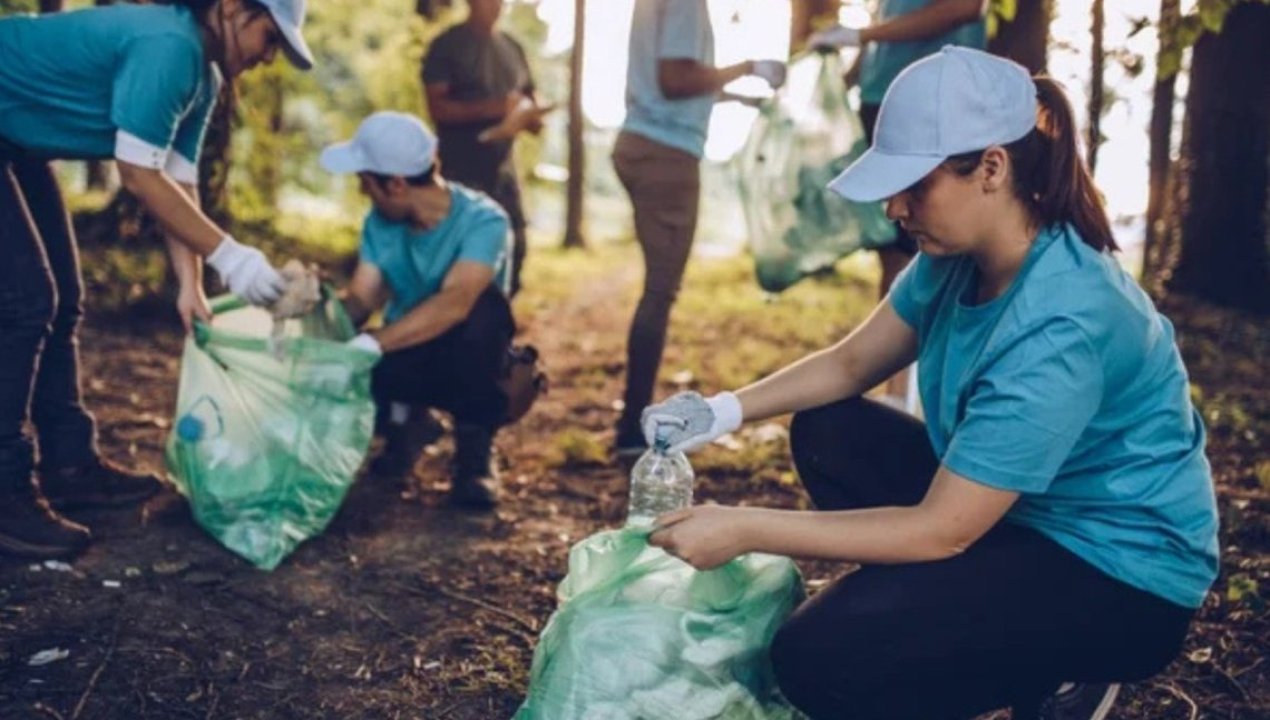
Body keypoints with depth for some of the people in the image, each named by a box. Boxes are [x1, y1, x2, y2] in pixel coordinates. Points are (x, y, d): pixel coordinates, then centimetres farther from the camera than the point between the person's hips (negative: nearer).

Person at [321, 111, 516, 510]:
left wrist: (371, 344, -48)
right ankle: (402, 418, 6)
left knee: (484, 305, -37)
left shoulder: (483, 220, -25)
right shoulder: (379, 223, -6)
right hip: (407, 357, 4)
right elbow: (359, 301, -8)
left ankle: (475, 447, -17)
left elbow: (454, 303, -40)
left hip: (466, 363, -4)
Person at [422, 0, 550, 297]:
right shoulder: (446, 45, -2)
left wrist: (528, 115, -10)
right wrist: (493, 108, -23)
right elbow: (437, 107, -12)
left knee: (512, 253, 7)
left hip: (504, 172, 6)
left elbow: (532, 110, 15)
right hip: (462, 175, -6)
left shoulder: (512, 48, 14)